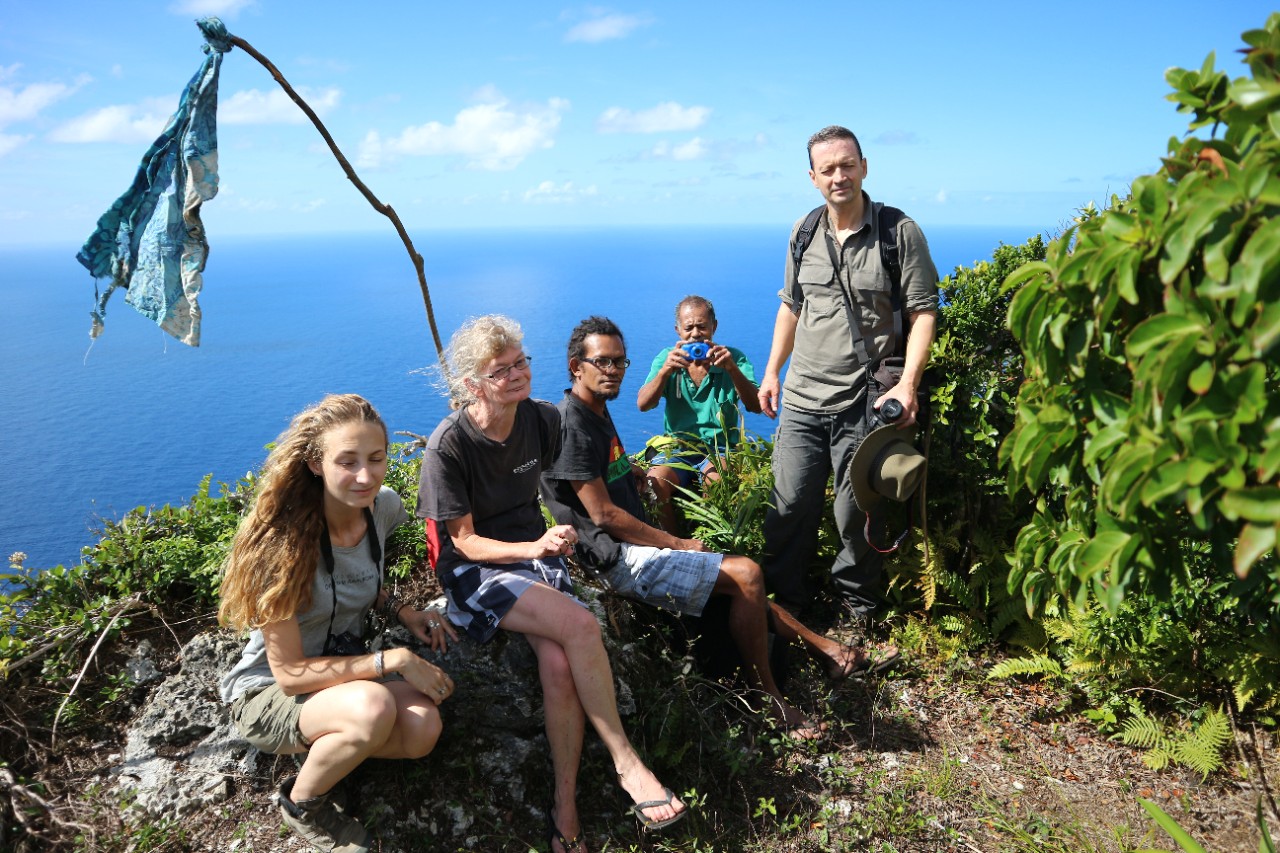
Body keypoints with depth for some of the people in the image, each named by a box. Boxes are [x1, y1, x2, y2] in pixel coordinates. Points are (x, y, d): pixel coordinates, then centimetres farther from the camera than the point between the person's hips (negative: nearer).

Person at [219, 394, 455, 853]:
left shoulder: (384, 506, -9)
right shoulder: (282, 540, -26)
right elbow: (289, 673, -24)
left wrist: (403, 613, -3)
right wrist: (394, 660, -26)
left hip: (346, 666, 5)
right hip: (268, 694, -5)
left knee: (422, 728, -25)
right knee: (374, 708, -35)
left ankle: (325, 746, 6)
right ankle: (303, 805, -4)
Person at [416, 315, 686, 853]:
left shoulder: (543, 421, -1)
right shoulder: (449, 446, -15)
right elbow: (465, 541, -12)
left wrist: (548, 543, 6)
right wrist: (533, 548, -27)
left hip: (535, 551, 4)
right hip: (474, 569, -4)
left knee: (560, 663, -26)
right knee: (579, 624, -30)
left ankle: (566, 803, -11)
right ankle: (627, 765, -16)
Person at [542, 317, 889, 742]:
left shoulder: (597, 412, 15)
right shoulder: (572, 424, -16)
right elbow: (603, 514, -18)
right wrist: (678, 544, -12)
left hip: (635, 546, 10)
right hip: (619, 559, -10)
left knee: (742, 583, 11)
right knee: (746, 575, -14)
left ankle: (823, 647, 20)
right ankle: (767, 697, -1)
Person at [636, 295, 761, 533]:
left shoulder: (733, 359, 3)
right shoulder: (667, 358, 7)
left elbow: (756, 406, -11)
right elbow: (643, 404, -8)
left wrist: (733, 369, -27)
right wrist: (665, 370, -26)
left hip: (719, 449, -1)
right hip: (677, 448, 2)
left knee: (717, 480, -34)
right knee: (655, 482, -29)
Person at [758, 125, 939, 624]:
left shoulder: (900, 232, -4)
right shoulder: (803, 234, 9)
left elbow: (924, 312, -5)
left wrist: (907, 383, -16)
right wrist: (772, 371, 15)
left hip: (866, 404, -3)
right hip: (802, 401, 4)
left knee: (857, 515, 6)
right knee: (790, 507, 7)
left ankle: (858, 611, 29)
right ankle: (785, 606, 26)